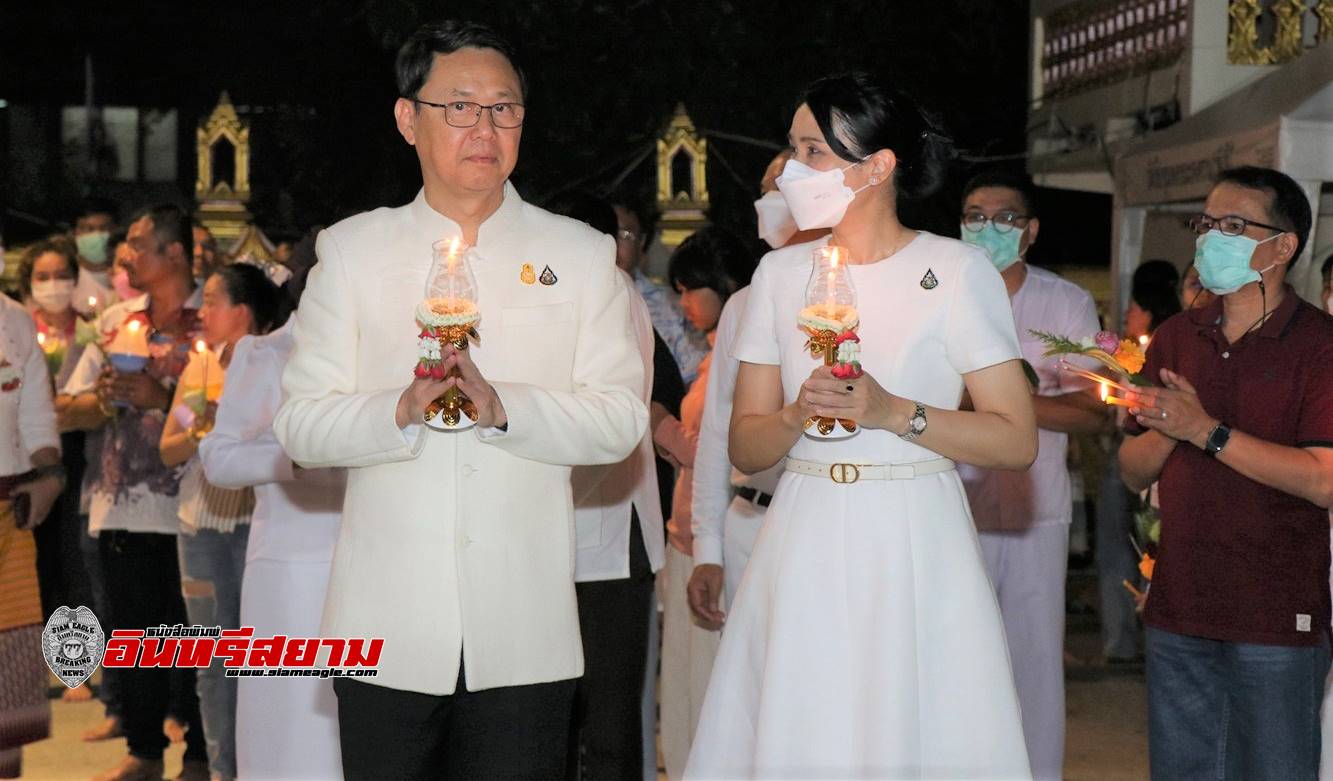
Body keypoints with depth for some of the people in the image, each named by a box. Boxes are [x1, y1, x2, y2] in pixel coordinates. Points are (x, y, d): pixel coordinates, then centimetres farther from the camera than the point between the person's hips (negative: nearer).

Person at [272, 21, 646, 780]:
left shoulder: (583, 254, 8)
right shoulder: (351, 249, 8)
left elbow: (621, 420, 0)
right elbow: (300, 426, 2)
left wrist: (501, 406, -16)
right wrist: (402, 409, -17)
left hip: (525, 631, 0)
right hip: (389, 627, 0)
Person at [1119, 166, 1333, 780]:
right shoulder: (1176, 339, 11)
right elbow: (1133, 473, 12)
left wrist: (1206, 429, -17)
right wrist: (1165, 429, -10)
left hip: (1277, 620, -5)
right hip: (1178, 611, 5)